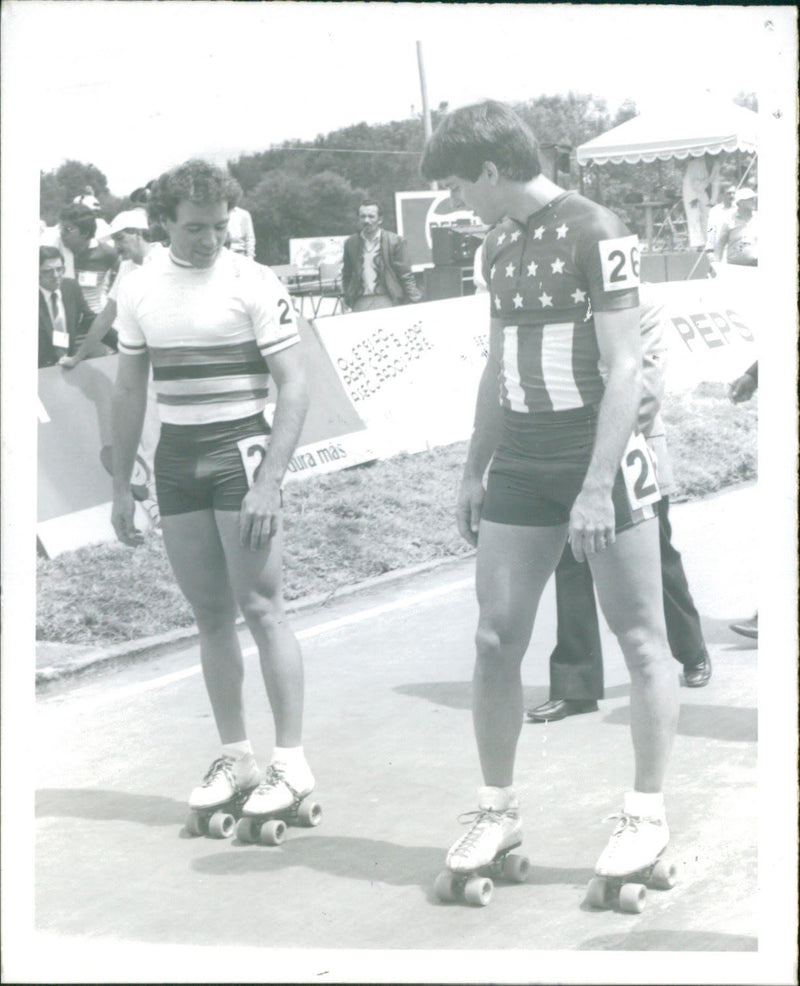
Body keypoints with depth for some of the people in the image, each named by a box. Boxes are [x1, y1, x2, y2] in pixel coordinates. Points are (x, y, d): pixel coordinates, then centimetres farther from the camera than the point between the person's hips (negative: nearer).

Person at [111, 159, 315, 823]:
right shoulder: (139, 289, 8)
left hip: (242, 448, -4)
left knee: (261, 606, -8)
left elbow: (294, 387, -9)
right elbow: (130, 392, 15)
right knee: (210, 614, 7)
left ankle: (292, 761, -3)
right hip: (175, 457, 5)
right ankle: (235, 757, 15)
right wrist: (121, 486, 14)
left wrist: (269, 481, -17)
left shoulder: (254, 284, -6)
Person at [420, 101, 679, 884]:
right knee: (495, 637, 3)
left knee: (639, 637, 2)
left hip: (600, 458, -7)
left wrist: (596, 488, -20)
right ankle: (497, 811, 13)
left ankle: (647, 813, 10)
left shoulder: (596, 234, -11)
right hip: (521, 466, 7)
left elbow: (624, 367, -15)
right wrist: (474, 471, 18)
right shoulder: (499, 247, 11)